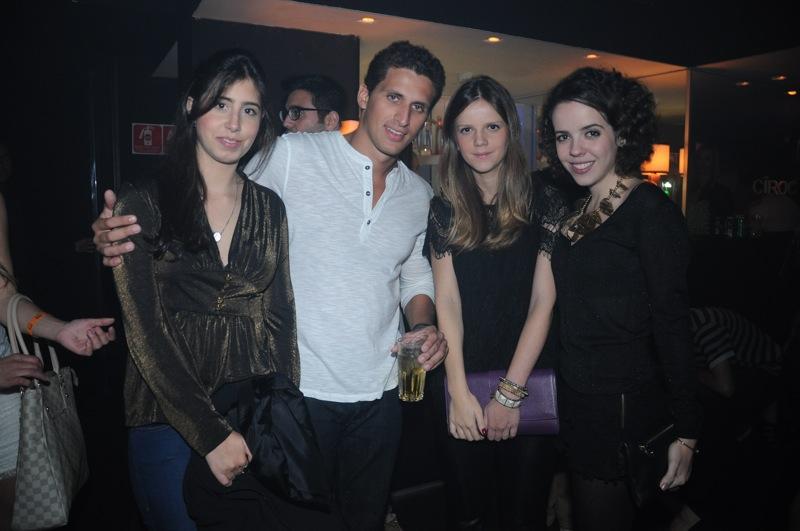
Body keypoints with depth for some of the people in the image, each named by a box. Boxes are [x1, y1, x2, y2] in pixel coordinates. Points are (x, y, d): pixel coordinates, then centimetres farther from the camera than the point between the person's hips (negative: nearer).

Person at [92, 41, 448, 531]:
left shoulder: (420, 194, 5)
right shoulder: (291, 156, -11)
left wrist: (425, 327, -4)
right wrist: (116, 230, -24)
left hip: (379, 396, 5)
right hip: (299, 391, -4)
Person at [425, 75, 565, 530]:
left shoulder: (544, 204, -4)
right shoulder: (444, 211, 3)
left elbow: (543, 301, -8)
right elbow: (447, 302, -3)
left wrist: (510, 393, -12)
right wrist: (460, 391, -11)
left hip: (529, 383, -1)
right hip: (463, 384, 2)